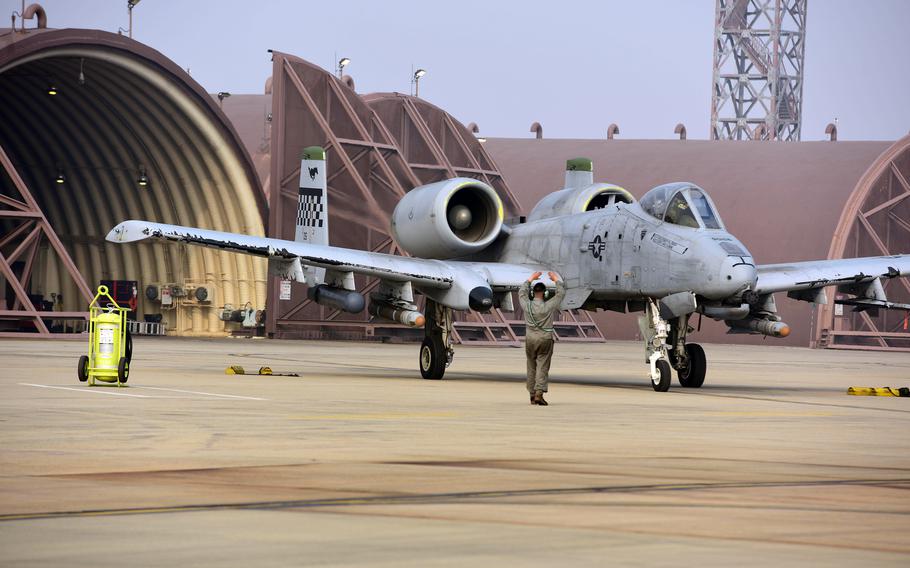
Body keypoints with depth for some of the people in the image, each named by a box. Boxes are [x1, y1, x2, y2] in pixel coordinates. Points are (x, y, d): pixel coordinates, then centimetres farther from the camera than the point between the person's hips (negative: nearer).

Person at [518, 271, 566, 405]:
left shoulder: (527, 305, -5)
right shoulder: (549, 306, -11)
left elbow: (522, 292, 16)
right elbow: (561, 293, 4)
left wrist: (531, 279, 26)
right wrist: (557, 280, 18)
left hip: (530, 339, 3)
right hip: (545, 339, -3)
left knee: (532, 367, 12)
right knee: (543, 367, -3)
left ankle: (532, 395, 16)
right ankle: (539, 393, -15)